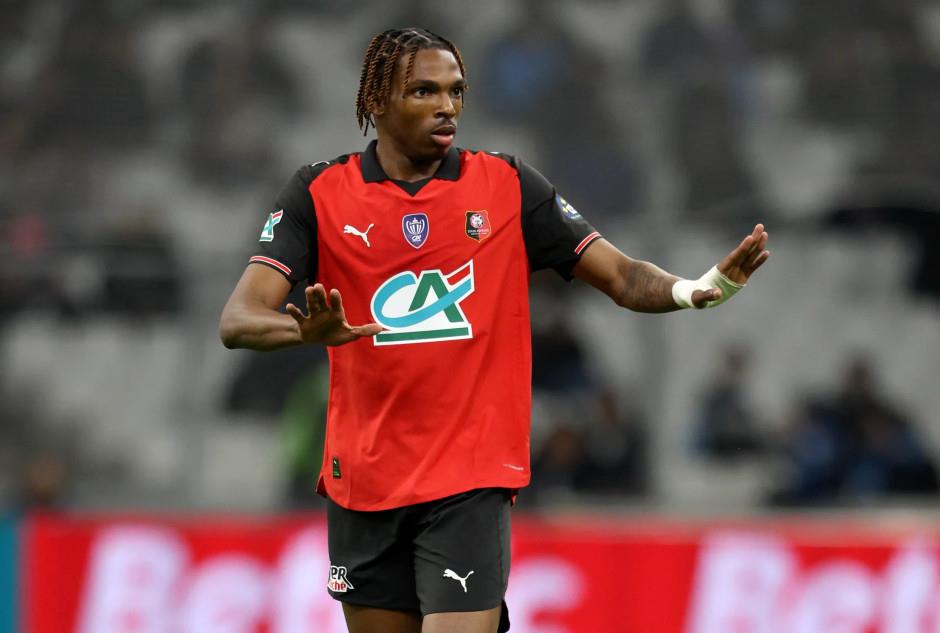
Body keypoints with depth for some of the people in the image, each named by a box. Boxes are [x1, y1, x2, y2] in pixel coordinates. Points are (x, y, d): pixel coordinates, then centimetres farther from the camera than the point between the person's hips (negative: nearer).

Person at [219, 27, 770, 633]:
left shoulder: (508, 185, 1)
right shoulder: (320, 193, -1)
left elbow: (623, 277, 1)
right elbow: (238, 320, -10)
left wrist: (697, 289, -21)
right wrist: (306, 330, -32)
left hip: (472, 483, -1)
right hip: (362, 483, 1)